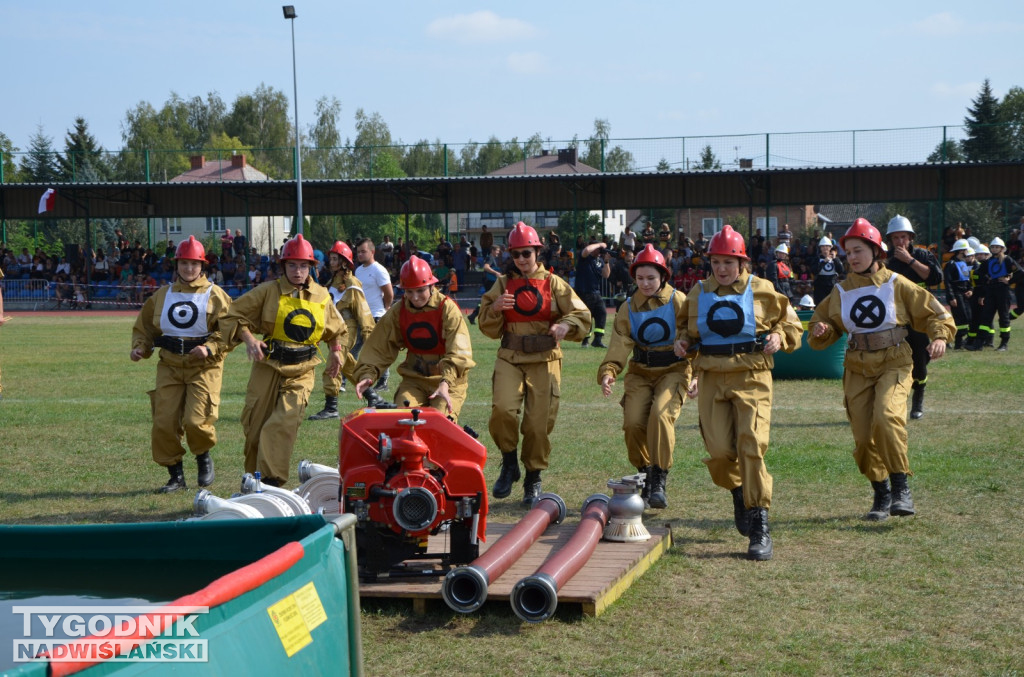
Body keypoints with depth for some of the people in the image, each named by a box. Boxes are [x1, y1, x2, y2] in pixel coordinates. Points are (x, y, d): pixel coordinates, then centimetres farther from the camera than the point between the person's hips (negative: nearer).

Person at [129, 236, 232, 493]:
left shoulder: (215, 295, 1)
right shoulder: (162, 295, 13)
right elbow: (144, 326, 21)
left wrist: (210, 349, -17)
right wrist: (140, 348, 3)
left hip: (205, 367, -4)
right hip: (170, 366, 4)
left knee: (196, 421, -17)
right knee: (164, 423, -3)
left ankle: (204, 457, 16)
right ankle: (176, 476, 13)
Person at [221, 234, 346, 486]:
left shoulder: (322, 296, 8)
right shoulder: (269, 291, -1)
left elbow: (336, 328, 25)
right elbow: (234, 316, 0)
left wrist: (336, 351, 9)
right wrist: (248, 339, -15)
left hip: (302, 371, 0)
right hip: (268, 367, 0)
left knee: (284, 422, -16)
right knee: (255, 424, 4)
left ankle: (272, 481, -16)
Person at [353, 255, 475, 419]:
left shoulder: (447, 309, -12)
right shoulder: (398, 312, 1)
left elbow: (459, 352, -23)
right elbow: (379, 349, 2)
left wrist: (445, 383, -38)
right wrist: (367, 375, -17)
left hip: (448, 381, -3)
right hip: (414, 379, 4)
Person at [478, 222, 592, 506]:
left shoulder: (553, 283, 5)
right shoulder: (503, 284, 9)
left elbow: (582, 315, 3)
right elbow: (488, 329, 9)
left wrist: (566, 325, -18)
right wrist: (495, 308, -12)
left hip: (545, 361, 0)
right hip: (510, 358, 1)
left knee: (539, 423, 0)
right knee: (503, 409, -22)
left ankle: (533, 479, 18)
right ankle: (509, 464, 1)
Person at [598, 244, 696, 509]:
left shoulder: (678, 302, -6)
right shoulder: (629, 308, 3)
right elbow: (618, 347, -4)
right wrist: (608, 372, -22)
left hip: (674, 371, -3)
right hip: (640, 373, 3)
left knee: (661, 415, -29)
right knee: (633, 422, -17)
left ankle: (659, 481, -20)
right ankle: (644, 477, 7)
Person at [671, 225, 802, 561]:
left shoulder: (762, 291, 3)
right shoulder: (698, 293, 11)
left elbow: (791, 324, 12)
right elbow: (686, 326, 24)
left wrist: (779, 337, -9)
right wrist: (682, 341, 3)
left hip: (752, 378, -3)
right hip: (712, 379, 3)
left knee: (752, 447, -14)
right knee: (719, 451, -5)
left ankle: (760, 528, -9)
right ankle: (739, 491, 30)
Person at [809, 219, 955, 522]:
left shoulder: (896, 285, -1)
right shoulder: (842, 291, 8)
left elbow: (933, 311, 3)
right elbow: (824, 322, 16)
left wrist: (940, 337, -15)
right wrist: (821, 331, -7)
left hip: (894, 364, -4)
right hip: (858, 369, 4)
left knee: (887, 417, -28)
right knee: (863, 437, 1)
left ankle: (901, 488, -18)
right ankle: (881, 495, 19)